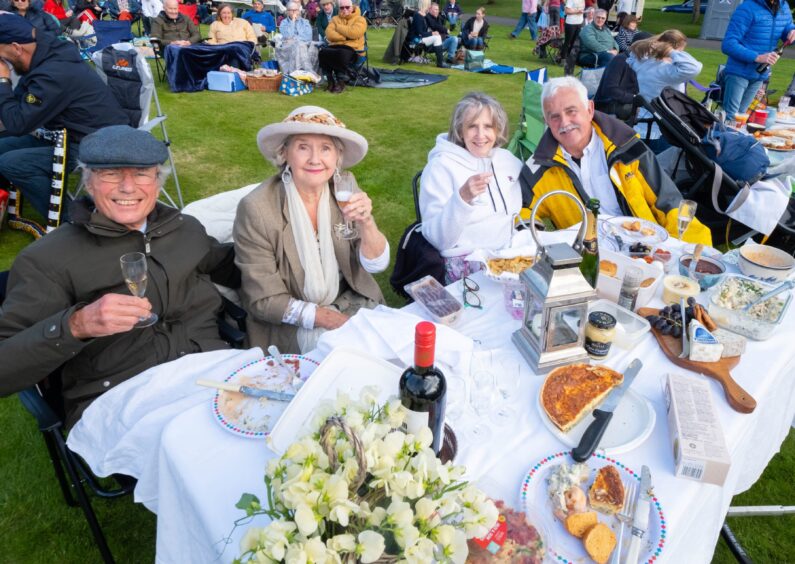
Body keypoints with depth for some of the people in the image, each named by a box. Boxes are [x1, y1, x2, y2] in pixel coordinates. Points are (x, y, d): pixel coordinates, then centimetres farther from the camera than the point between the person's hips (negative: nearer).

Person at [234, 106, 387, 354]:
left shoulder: (345, 185, -8)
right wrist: (328, 319, -20)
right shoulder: (256, 209, -20)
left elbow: (376, 264, -8)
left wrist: (366, 222, -27)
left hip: (352, 302, 5)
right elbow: (264, 301, -14)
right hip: (292, 323, -4)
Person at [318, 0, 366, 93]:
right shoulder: (335, 19, 17)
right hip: (335, 47, 4)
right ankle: (330, 80, -11)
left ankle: (340, 82, -20)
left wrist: (339, 27, -4)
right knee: (323, 52, -25)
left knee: (342, 54, -37)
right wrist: (345, 36, -13)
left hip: (352, 49, -4)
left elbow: (353, 33, -17)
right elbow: (329, 34, 0)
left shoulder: (360, 19, 4)